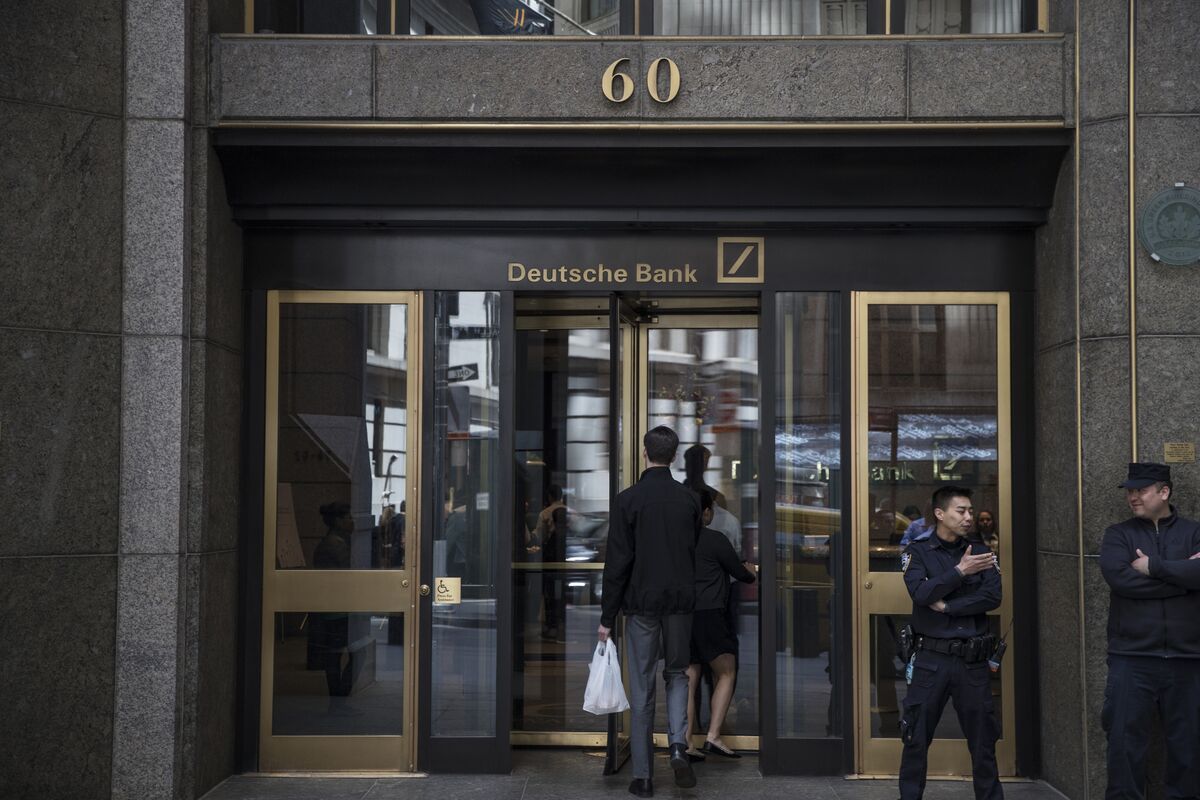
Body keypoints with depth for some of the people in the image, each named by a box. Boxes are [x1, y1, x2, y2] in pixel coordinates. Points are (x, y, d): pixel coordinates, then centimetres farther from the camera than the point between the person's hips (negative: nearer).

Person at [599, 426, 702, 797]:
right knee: (677, 674, 19)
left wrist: (607, 617, -5)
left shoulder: (629, 499, -10)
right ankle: (678, 746, -2)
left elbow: (618, 561, -10)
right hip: (681, 603, 3)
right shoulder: (690, 499, 1)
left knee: (642, 689, 5)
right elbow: (696, 554, 8)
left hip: (642, 604, -3)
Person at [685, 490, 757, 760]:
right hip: (709, 614, -6)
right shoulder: (715, 540, -7)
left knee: (690, 680, 8)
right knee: (726, 675, 4)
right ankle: (713, 736, -7)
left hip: (682, 615, 6)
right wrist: (751, 573, 27)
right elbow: (739, 572, 2)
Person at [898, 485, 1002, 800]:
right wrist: (960, 571, -14)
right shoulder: (918, 553, 2)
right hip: (932, 658, -2)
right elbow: (921, 594, -15)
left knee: (983, 738, 8)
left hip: (973, 660, 2)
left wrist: (946, 606, -12)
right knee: (917, 738, 3)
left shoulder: (981, 551, 8)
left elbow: (992, 597, -7)